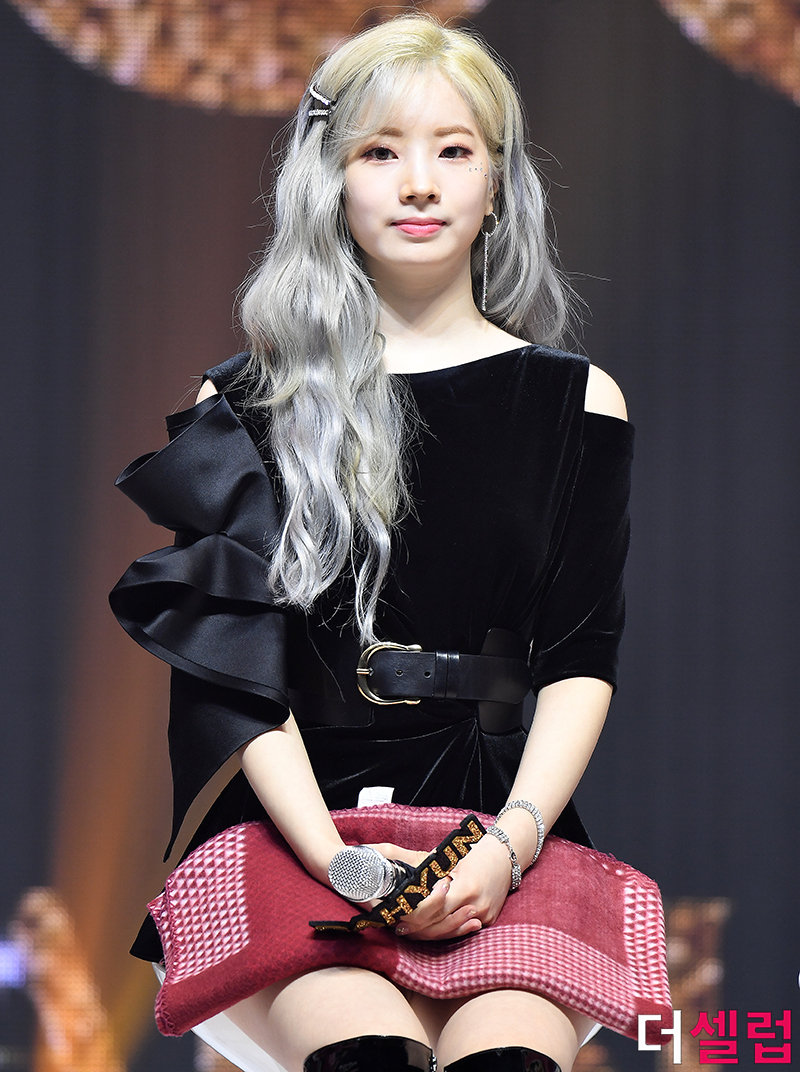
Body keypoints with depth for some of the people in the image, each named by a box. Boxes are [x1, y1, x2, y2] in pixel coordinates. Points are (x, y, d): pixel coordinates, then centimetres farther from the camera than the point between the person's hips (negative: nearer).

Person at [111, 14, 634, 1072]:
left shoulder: (574, 402, 13)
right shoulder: (247, 405, 10)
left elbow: (580, 662, 7)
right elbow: (233, 664, 2)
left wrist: (508, 844, -11)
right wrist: (335, 856, -14)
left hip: (504, 829, 1)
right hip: (296, 833, -1)